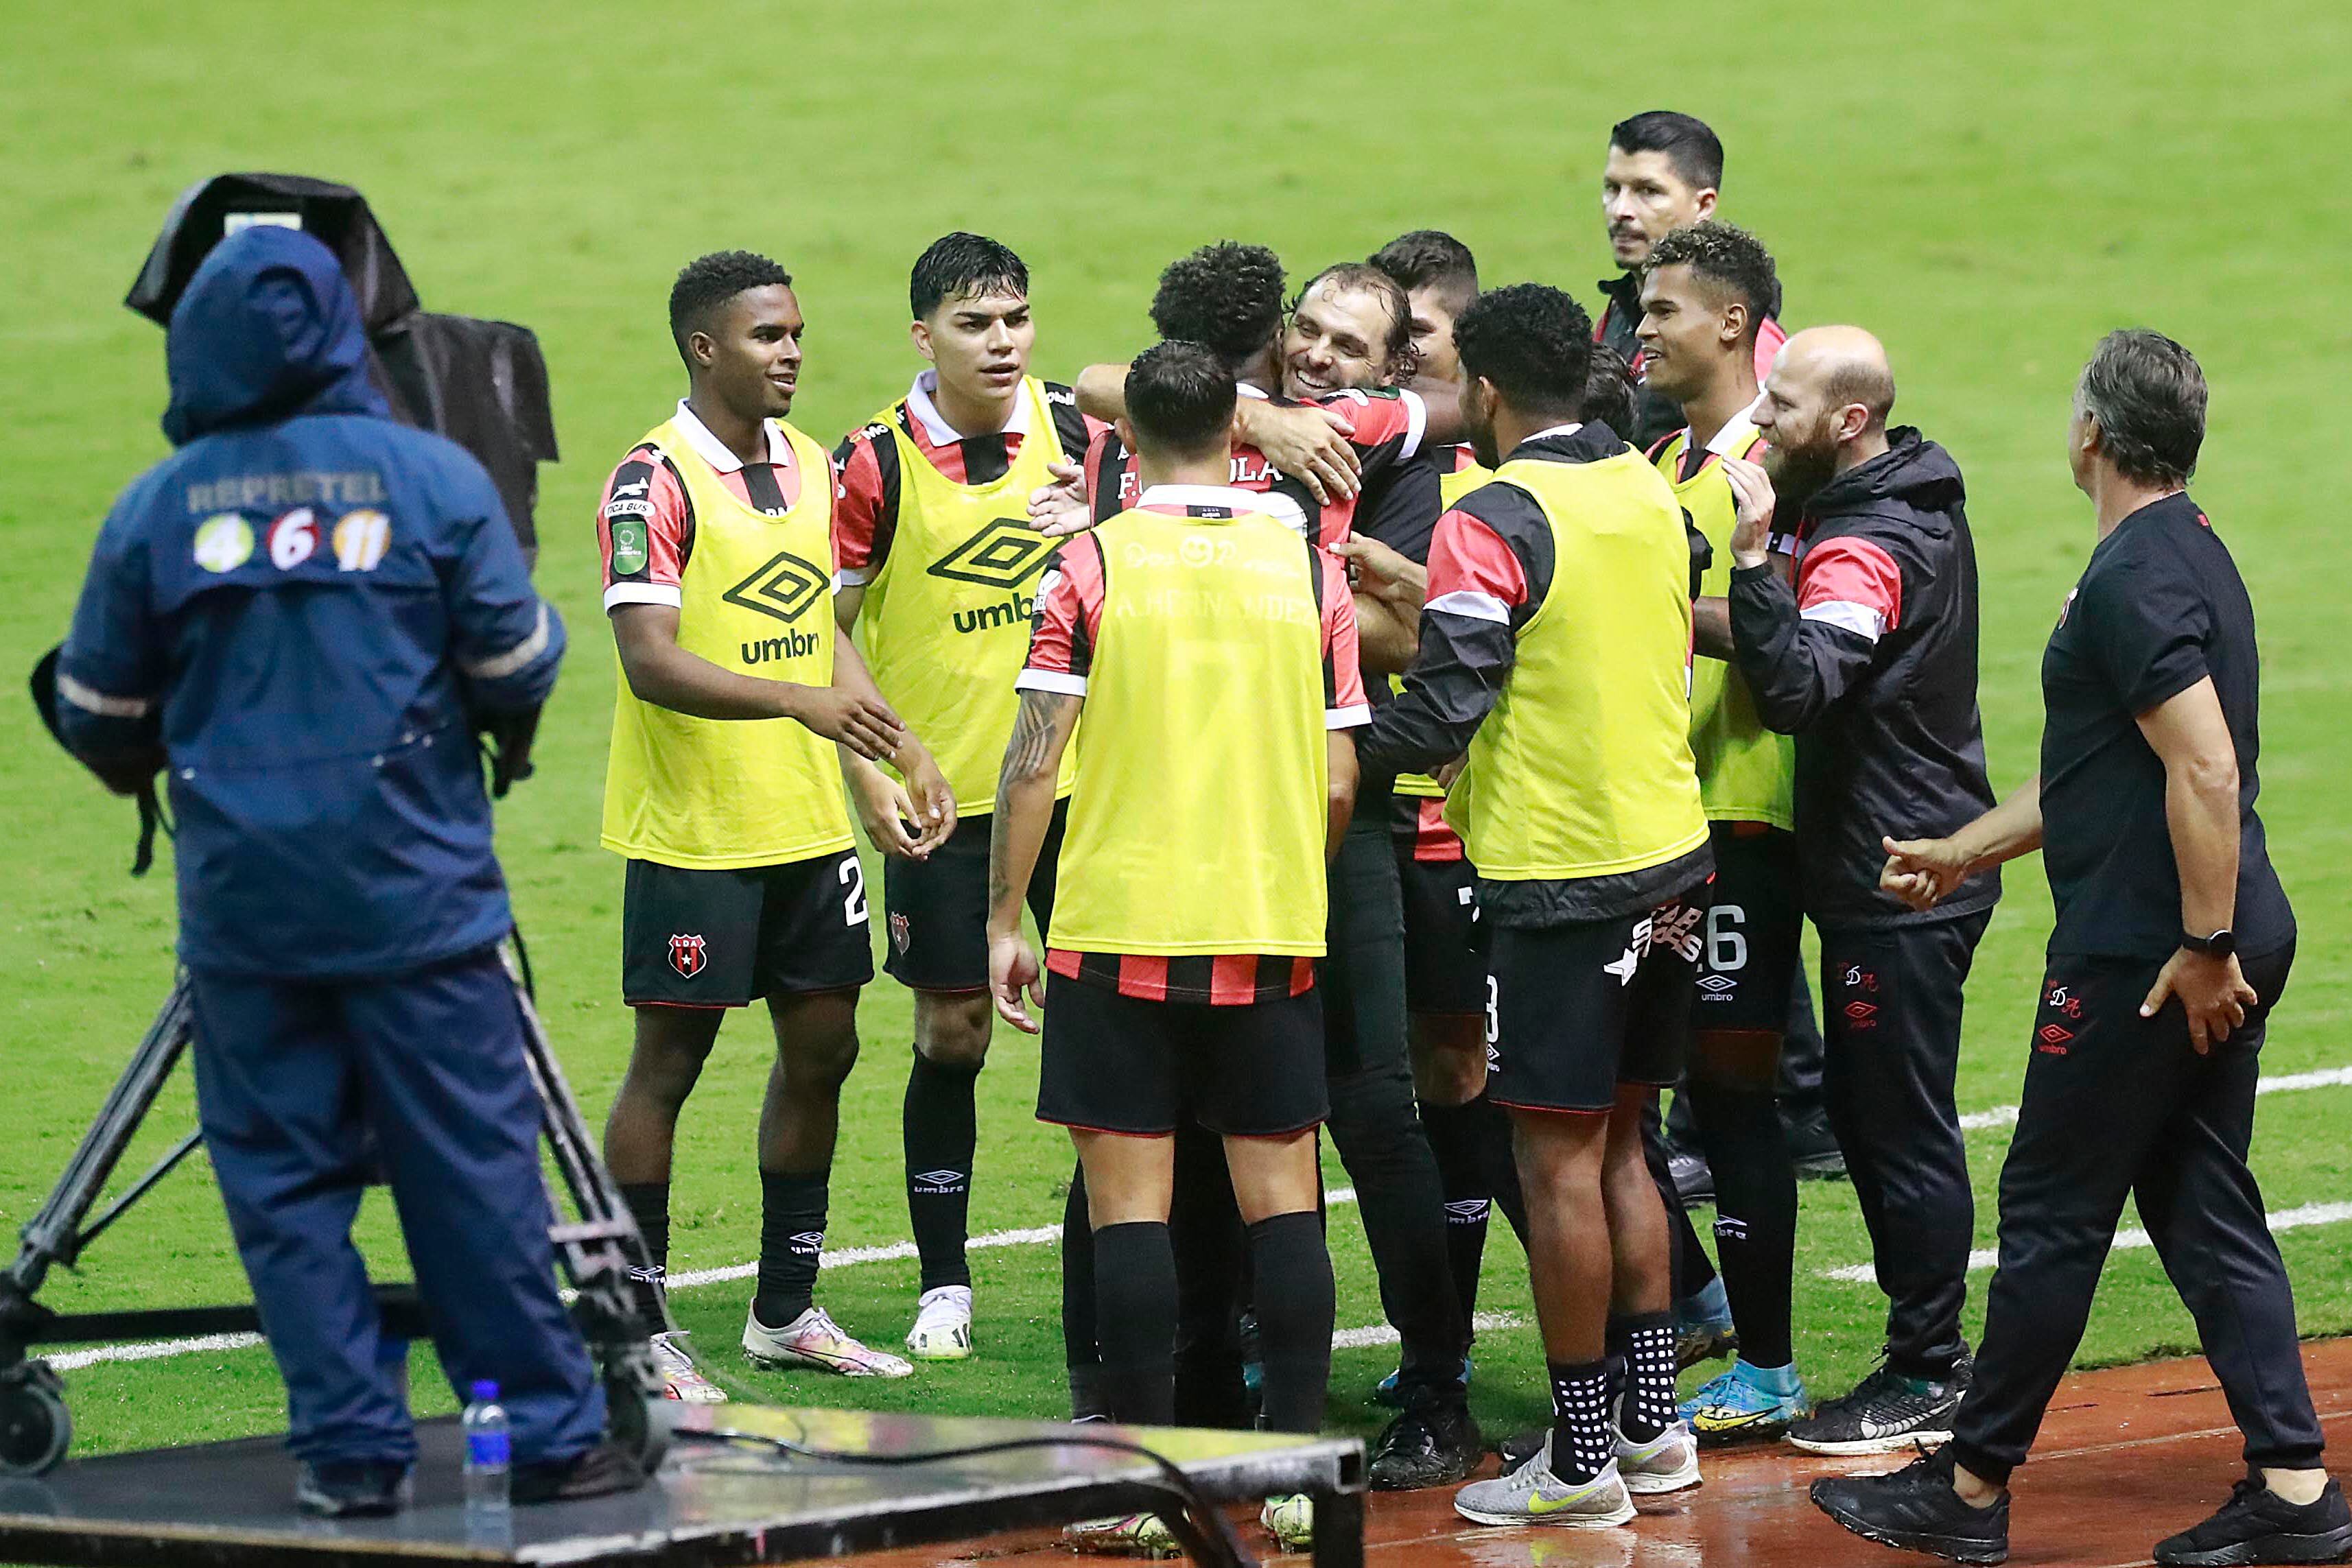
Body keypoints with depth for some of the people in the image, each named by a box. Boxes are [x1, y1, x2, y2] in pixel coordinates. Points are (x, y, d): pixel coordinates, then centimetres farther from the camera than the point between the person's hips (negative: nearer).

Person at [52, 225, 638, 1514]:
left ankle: (351, 1450, 5)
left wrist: (143, 773, 28)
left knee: (285, 1179, 8)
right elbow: (515, 670, -1)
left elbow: (97, 716, 6)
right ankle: (546, 1435, 9)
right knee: (474, 1170, 5)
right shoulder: (433, 478, -4)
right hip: (415, 896, -1)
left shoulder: (154, 510, -1)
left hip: (242, 898, 1)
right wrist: (503, 736, 22)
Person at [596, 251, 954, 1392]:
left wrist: (883, 763, 10)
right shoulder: (655, 481, -14)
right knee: (669, 1061, -1)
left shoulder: (809, 465, 11)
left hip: (809, 824, 8)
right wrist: (800, 700, -32)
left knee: (821, 1049, 11)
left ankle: (785, 1310, 23)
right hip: (692, 833, -8)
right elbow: (651, 662, -21)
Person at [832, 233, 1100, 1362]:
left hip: (1078, 781, 2)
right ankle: (942, 1281, 14)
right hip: (942, 795, -2)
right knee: (950, 1034, 2)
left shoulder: (1078, 431, -1)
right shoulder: (875, 464, -8)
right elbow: (823, 632, -3)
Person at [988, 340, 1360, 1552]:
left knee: (1129, 1201, 1)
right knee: (1281, 1198, 7)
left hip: (1120, 926, -2)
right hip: (1272, 933, 2)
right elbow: (1337, 781, 3)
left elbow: (1035, 763, -7)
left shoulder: (1090, 565, -5)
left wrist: (1004, 921, 1)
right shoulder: (1307, 566, 3)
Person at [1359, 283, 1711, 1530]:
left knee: (1560, 1165, -2)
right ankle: (1653, 1426, 19)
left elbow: (1441, 713, -19)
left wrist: (1346, 743, 1)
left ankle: (1579, 1459, 0)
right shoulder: (1645, 491, 8)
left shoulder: (1492, 520, -15)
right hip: (1668, 861, 8)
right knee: (1619, 1148, 17)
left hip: (1555, 875, -8)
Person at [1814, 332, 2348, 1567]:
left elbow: (2205, 770, -25)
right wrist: (1963, 851, 26)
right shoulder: (2193, 555, 16)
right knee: (2205, 1211, 11)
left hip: (2145, 955, -9)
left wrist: (2204, 945, -23)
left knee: (2052, 1216, 1)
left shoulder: (2133, 578, -17)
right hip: (2219, 948, 9)